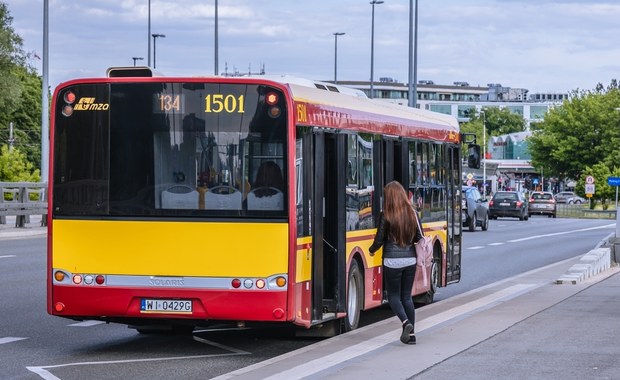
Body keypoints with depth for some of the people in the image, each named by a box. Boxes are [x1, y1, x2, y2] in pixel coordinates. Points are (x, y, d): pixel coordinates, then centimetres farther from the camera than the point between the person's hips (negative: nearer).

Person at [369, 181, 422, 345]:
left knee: (393, 296, 8)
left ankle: (406, 322, -16)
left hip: (392, 260, -4)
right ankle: (411, 333, 10)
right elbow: (419, 237, 6)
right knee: (407, 296, 13)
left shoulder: (386, 216, -11)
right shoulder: (412, 213, 1)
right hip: (410, 259, 4)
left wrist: (372, 250, 14)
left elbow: (379, 239, -7)